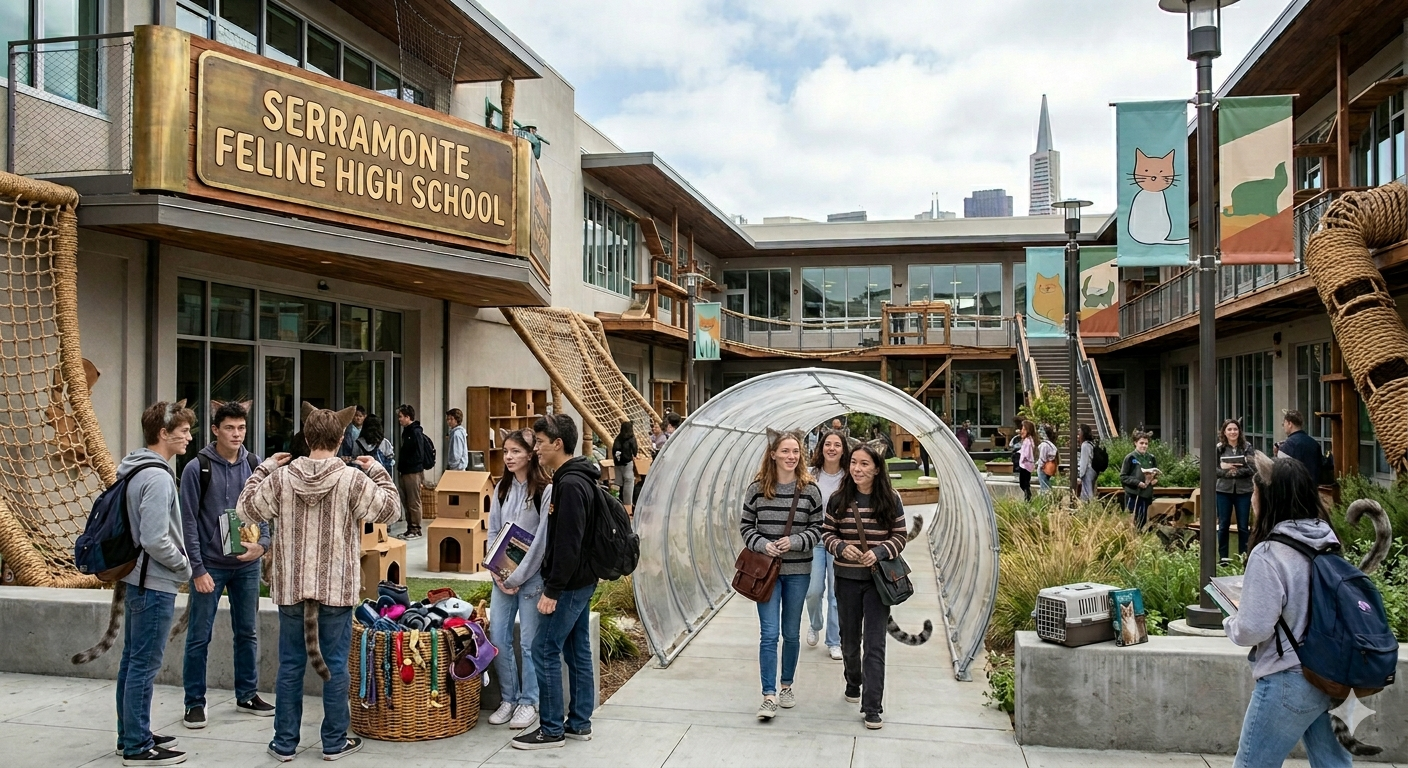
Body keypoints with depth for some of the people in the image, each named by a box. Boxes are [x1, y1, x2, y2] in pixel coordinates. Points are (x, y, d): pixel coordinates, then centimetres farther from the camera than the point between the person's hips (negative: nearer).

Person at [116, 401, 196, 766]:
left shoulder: (136, 470, 10)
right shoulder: (157, 477, -21)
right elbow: (155, 540, -25)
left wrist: (179, 564, 15)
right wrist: (184, 565, -9)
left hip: (137, 581, 10)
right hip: (155, 585, -10)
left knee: (132, 662, 16)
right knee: (144, 666, -2)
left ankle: (131, 735, 28)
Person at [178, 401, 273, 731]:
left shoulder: (254, 466, 4)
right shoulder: (197, 468, -8)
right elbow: (188, 521, -8)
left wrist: (262, 543, -9)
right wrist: (198, 568, -12)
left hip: (247, 565, 4)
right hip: (210, 565, -4)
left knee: (247, 633, 13)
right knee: (199, 637, 3)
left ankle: (247, 695, 26)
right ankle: (194, 702, 16)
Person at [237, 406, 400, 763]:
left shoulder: (280, 477, -5)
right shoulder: (352, 478, -11)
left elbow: (246, 509, 8)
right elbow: (390, 509, -2)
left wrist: (264, 468, 16)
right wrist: (378, 471, 10)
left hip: (291, 587, 2)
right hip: (337, 588, -2)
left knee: (290, 665, 10)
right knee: (335, 665, 7)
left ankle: (285, 743, 18)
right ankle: (335, 742, 15)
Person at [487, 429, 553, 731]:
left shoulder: (545, 491, -11)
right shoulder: (502, 488, 9)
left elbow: (541, 539, -13)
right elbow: (493, 531, 11)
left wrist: (517, 578, -13)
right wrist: (496, 571, -1)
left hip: (532, 575, -6)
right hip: (503, 575, 6)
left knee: (530, 642, 0)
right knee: (498, 638, 5)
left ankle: (529, 702, 13)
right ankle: (509, 698, 19)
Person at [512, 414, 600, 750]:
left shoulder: (571, 485, -20)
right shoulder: (575, 479, 12)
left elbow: (568, 544, -24)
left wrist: (552, 590, -21)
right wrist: (556, 585, 18)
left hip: (570, 583, -10)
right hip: (581, 581, 10)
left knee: (545, 651, -3)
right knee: (578, 651, 14)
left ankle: (551, 729, 5)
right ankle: (579, 723, 22)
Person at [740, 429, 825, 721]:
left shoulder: (810, 490, -3)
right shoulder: (757, 488, -3)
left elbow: (817, 528, 1)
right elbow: (746, 526, 3)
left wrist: (795, 542, -16)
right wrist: (762, 544, -14)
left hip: (798, 571, 1)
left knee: (791, 632, 13)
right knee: (769, 633, -6)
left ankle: (787, 686, 31)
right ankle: (769, 696, -2)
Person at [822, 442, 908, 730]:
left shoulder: (890, 500, -4)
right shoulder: (839, 500, -2)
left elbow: (900, 536, 0)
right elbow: (827, 533, 4)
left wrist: (879, 552, -17)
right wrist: (841, 547, -16)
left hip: (878, 580, -2)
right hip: (847, 579, 2)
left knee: (875, 644, -5)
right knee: (849, 639, 17)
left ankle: (872, 707, -1)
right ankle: (853, 681, 44)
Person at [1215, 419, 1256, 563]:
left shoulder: (1247, 447, 0)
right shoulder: (1218, 448, 1)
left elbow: (1253, 468, -8)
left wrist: (1234, 471, -17)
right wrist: (1224, 469, -20)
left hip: (1243, 491, 0)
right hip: (1224, 491, 0)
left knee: (1244, 526, 6)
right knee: (1223, 525, 7)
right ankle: (1223, 557, 15)